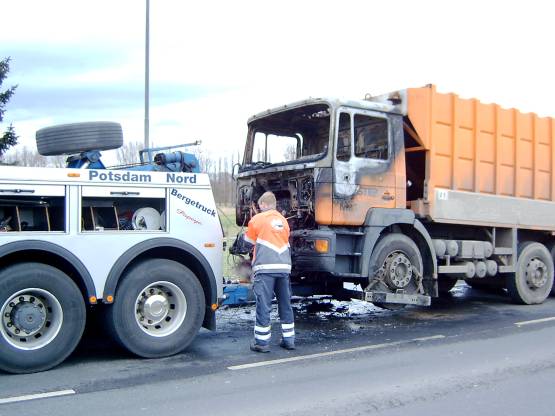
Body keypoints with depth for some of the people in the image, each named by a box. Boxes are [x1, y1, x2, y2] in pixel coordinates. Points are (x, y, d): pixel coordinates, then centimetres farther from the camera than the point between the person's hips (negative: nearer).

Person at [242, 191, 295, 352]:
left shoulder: (257, 219, 2)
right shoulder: (283, 220, 16)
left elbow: (249, 240, 14)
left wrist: (244, 235, 34)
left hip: (265, 268, -5)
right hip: (284, 267, 5)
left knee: (263, 305, -1)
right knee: (285, 304, 13)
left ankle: (262, 342, 3)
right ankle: (289, 339, 19)